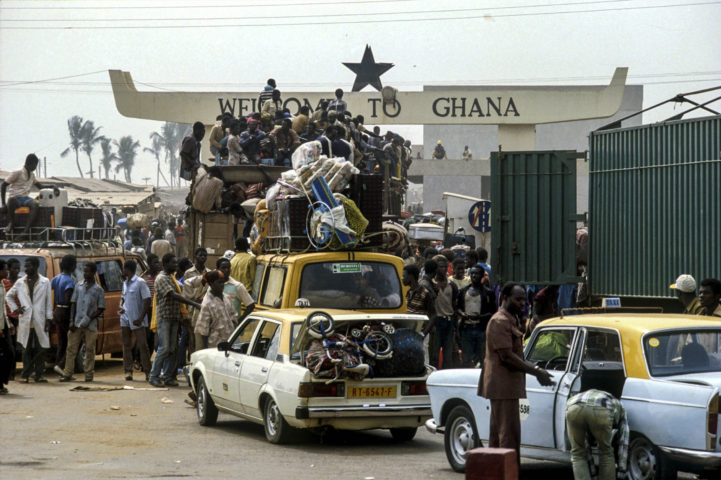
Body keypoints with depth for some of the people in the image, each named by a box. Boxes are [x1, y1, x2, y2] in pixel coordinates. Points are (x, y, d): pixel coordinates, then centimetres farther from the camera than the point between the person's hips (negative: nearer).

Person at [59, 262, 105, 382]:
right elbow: (73, 304, 11)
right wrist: (72, 321, 1)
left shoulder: (98, 290, 1)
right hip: (76, 324, 3)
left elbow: (101, 309, 1)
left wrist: (89, 318, -11)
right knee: (71, 349, 1)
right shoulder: (79, 287, 10)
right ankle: (67, 374, 4)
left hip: (90, 325, -3)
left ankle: (89, 375, 8)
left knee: (90, 350, 1)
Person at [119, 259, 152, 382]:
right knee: (126, 345, 5)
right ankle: (128, 371, 9)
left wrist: (141, 318, -16)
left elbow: (148, 300, -12)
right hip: (125, 319, 7)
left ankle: (147, 371, -3)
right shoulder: (125, 283, 13)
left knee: (142, 345, -6)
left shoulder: (140, 282, -9)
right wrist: (121, 306, 2)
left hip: (137, 321, -7)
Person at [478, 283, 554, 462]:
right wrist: (535, 371, -19)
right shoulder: (500, 322, -14)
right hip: (503, 386, -11)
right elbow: (506, 356, -20)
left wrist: (536, 369, 11)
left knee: (497, 434, 13)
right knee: (509, 434, -11)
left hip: (505, 386, 11)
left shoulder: (512, 321, 19)